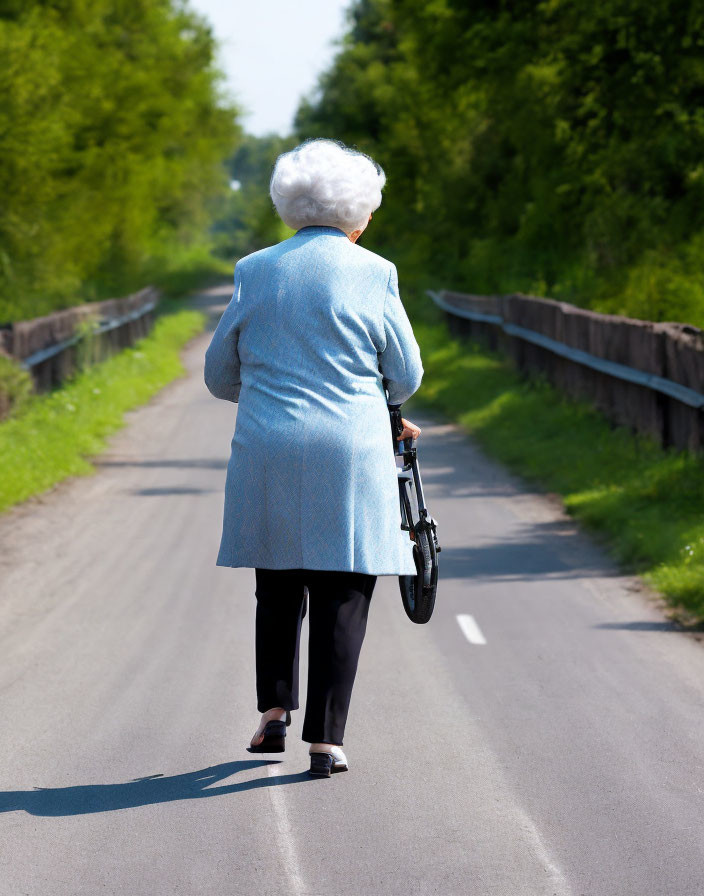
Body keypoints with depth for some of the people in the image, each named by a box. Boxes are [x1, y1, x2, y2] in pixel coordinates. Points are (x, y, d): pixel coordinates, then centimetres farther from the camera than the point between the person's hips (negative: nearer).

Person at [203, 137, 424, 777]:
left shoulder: (255, 271, 4)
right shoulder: (374, 274, -3)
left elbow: (220, 374, 10)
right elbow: (406, 376, 2)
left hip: (266, 455, 3)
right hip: (352, 456, -3)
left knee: (278, 591, 18)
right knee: (343, 595, 2)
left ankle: (274, 712, 15)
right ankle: (326, 740, 0)